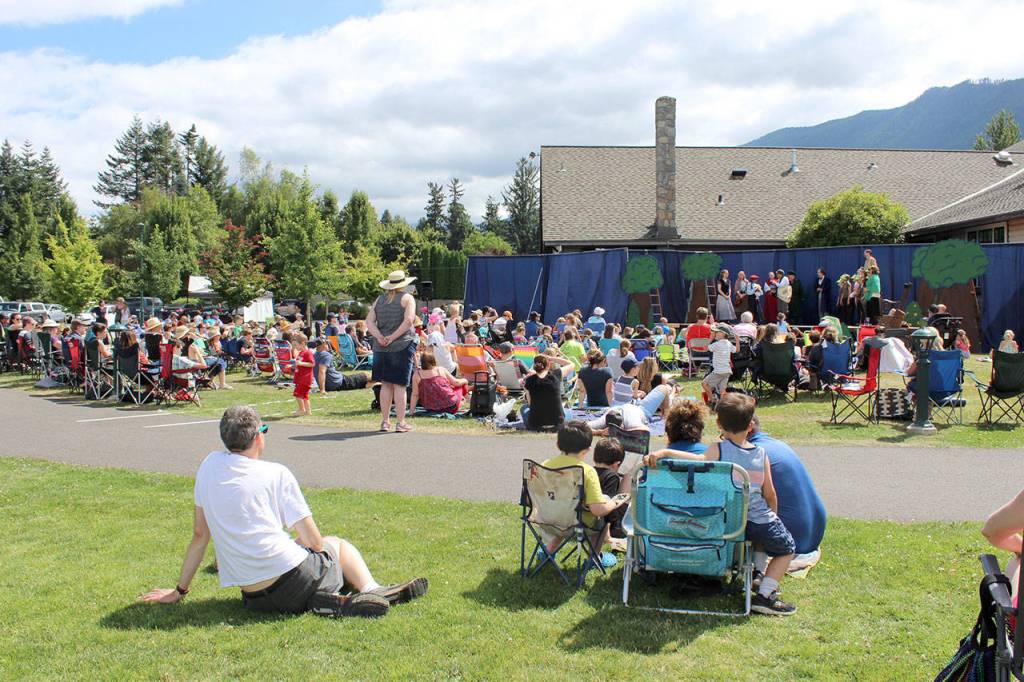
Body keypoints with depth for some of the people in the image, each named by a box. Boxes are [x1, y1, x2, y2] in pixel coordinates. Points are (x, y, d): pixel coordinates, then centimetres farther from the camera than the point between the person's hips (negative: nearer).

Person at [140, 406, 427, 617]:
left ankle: (321, 600, 0)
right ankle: (370, 589, -1)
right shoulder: (276, 473, -6)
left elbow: (199, 534, 11)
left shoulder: (209, 466, 6)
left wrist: (180, 590, 20)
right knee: (339, 544, 27)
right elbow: (313, 540, -7)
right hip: (293, 580, -4)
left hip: (254, 598, 5)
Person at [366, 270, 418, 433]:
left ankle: (385, 421, 14)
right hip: (402, 346, -4)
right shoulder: (407, 298, -2)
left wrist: (379, 336, -7)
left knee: (386, 385, 10)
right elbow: (408, 320, -17)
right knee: (399, 385, -1)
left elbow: (369, 321, 4)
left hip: (381, 347, 4)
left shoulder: (379, 299, 13)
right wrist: (393, 337, -14)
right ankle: (401, 423, 1)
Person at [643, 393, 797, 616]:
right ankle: (765, 595, 8)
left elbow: (700, 460, -31)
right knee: (787, 549, 21)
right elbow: (770, 495, 7)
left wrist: (663, 452, -37)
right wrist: (774, 516, 26)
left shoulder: (718, 449, -8)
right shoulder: (761, 454, 0)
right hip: (757, 518, -1)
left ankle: (759, 573, 33)